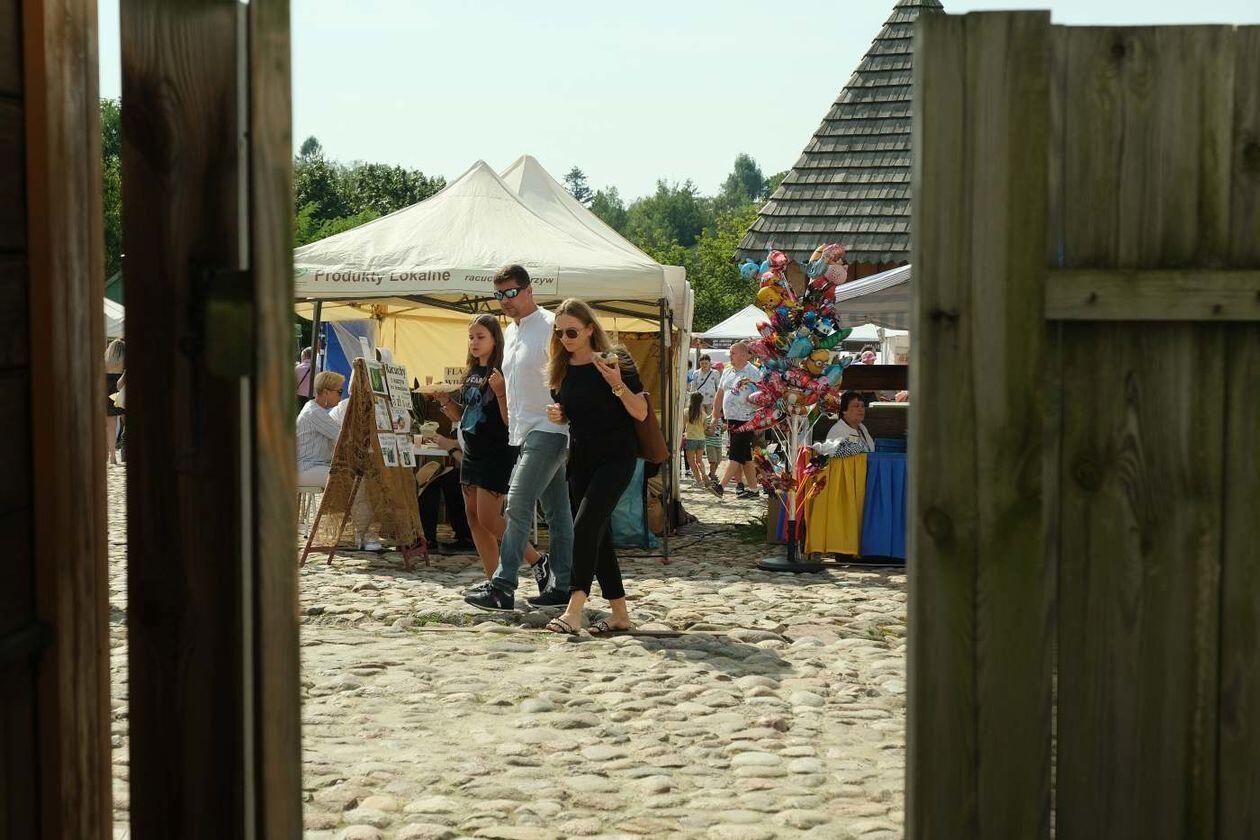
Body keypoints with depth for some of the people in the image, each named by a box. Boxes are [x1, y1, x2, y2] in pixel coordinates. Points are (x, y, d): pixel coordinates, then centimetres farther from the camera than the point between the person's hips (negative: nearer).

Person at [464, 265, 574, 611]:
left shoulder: (549, 326, -10)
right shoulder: (510, 332, 17)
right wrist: (511, 425, 21)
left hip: (547, 430, -9)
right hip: (525, 433, 9)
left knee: (518, 505, -13)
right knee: (556, 510, 10)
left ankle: (502, 586, -14)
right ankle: (562, 585, 13)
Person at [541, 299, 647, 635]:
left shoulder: (615, 361, -9)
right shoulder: (562, 369, 7)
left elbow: (641, 413, -11)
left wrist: (617, 383, -26)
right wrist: (558, 415, -2)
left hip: (616, 458, -7)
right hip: (581, 459, 7)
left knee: (586, 525, -21)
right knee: (598, 535, 6)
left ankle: (574, 610, -27)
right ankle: (620, 614, 14)